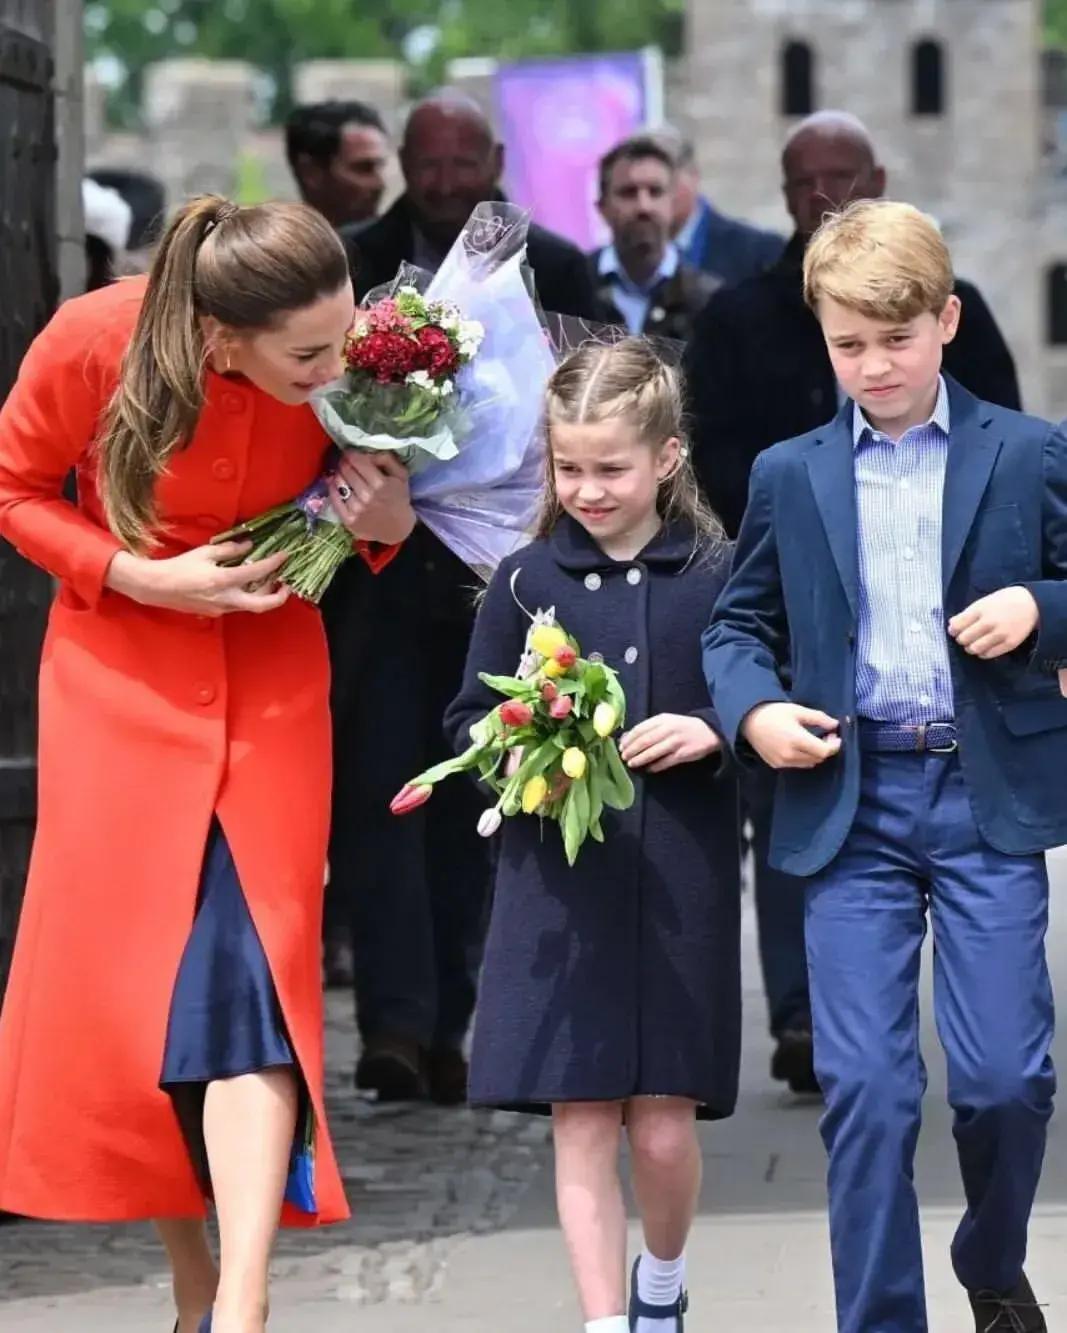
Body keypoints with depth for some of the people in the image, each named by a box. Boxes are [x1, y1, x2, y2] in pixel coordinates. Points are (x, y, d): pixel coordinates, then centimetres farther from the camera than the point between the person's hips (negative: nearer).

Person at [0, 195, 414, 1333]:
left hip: (269, 676, 0)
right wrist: (143, 577, -19)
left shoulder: (351, 366, -18)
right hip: (120, 672, 0)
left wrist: (387, 524, -19)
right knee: (123, 975, -1)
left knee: (253, 973, -12)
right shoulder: (94, 341, -23)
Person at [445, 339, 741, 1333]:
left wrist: (712, 733, -13)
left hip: (680, 889, -1)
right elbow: (468, 722, 9)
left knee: (664, 1130, 3)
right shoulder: (525, 580, 4)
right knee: (580, 1127, -2)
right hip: (559, 889, 1)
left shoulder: (717, 576, 1)